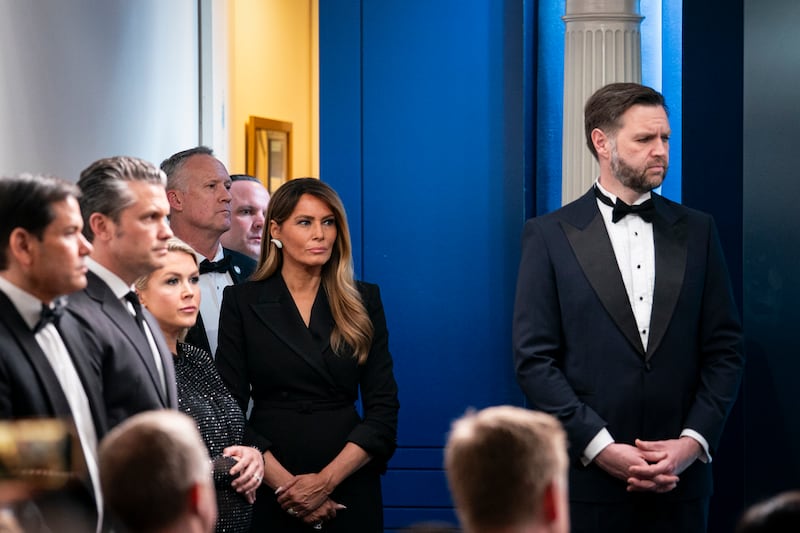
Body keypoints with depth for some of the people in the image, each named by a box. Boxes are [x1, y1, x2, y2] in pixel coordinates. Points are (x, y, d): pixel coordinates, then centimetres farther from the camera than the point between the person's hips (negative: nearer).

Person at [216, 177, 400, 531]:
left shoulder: (363, 301, 3)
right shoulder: (242, 301, 0)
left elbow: (383, 408, -1)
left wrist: (325, 481, -13)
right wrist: (284, 483, -14)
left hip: (348, 488, 1)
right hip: (269, 492, -1)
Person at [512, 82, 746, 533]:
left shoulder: (697, 231, 8)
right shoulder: (549, 236, 0)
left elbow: (725, 349, 6)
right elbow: (534, 358, -5)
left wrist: (693, 442, -7)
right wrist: (601, 448, -13)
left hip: (681, 480, 2)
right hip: (587, 479, -2)